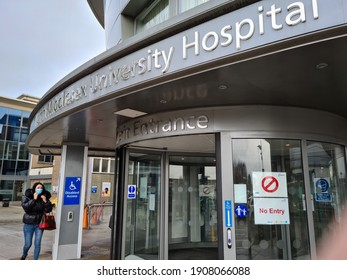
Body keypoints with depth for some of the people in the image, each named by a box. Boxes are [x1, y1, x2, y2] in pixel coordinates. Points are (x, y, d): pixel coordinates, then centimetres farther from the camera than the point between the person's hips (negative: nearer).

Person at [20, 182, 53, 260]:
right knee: (28, 244, 10)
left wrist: (46, 201, -20)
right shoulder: (27, 196, -7)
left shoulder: (44, 197, -4)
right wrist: (34, 199, -24)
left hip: (39, 224, 1)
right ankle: (24, 255, 43)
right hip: (29, 224, -1)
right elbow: (25, 207, -21)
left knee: (37, 244, 2)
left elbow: (48, 210, -6)